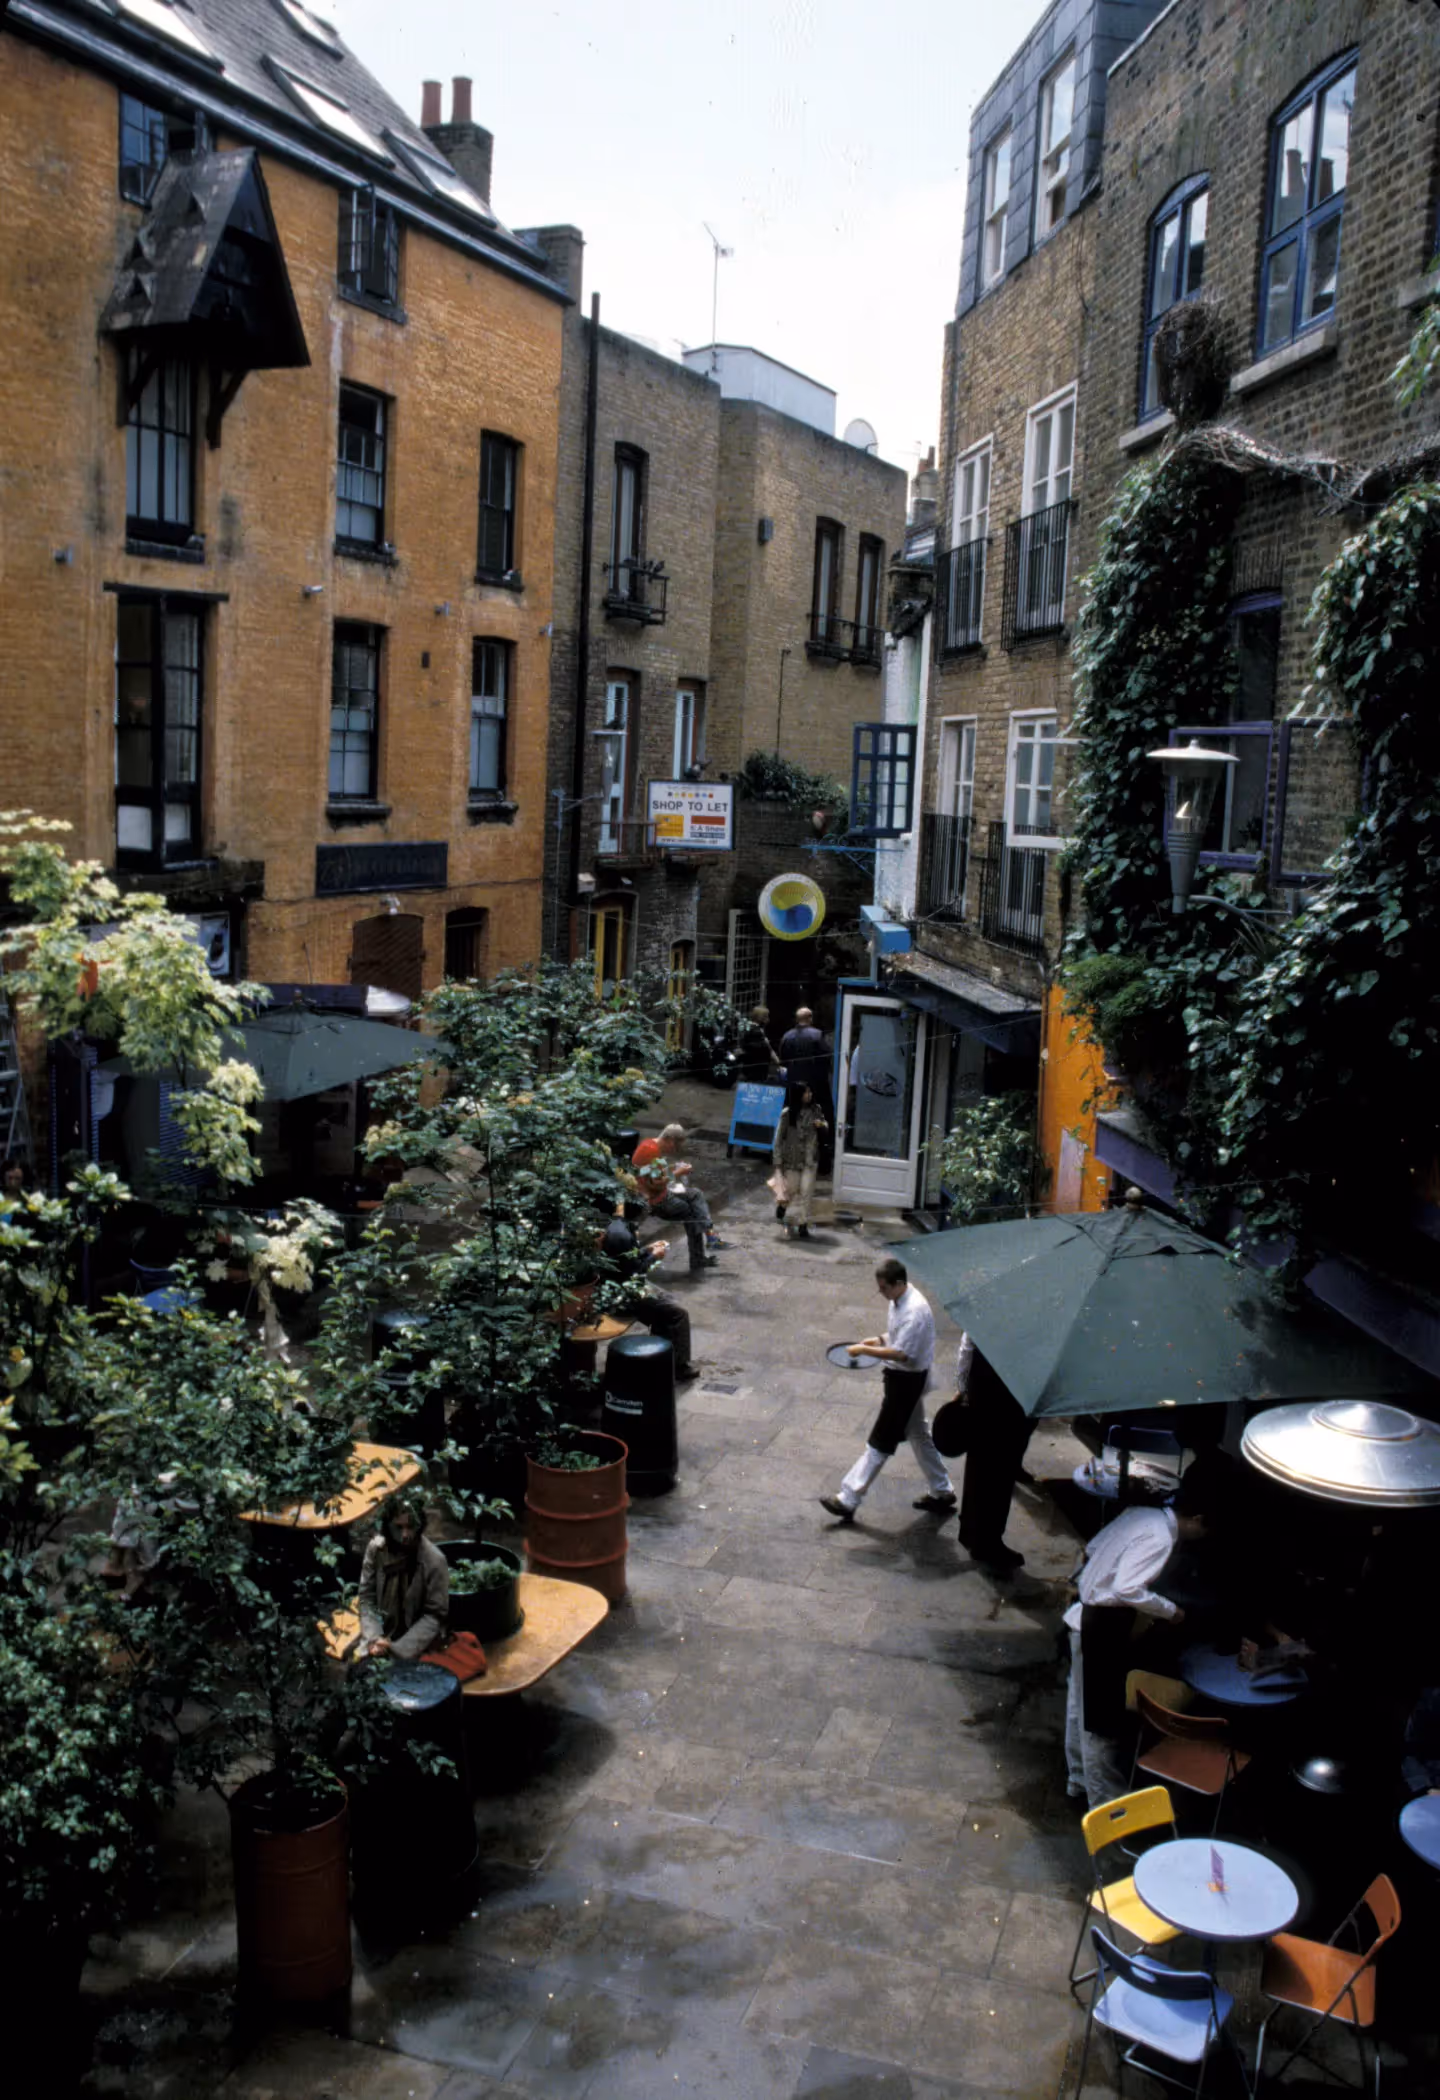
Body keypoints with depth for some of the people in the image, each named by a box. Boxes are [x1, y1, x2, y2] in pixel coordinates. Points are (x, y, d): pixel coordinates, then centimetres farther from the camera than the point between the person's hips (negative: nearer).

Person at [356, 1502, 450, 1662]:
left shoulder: (434, 1560, -20)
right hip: (383, 1631, 3)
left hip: (418, 1640, -3)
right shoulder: (376, 1548, -11)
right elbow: (367, 1597, -3)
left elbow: (435, 1616, -14)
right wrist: (374, 1638, -18)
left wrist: (398, 1649, -20)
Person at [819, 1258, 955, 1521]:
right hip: (902, 1376, 10)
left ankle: (848, 1500, 1)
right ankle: (941, 1493, 34)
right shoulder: (899, 1301, 2)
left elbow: (901, 1353, -30)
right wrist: (879, 1339, 2)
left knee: (880, 1441, -4)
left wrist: (864, 1350, -25)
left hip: (906, 1379, -10)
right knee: (918, 1435, 21)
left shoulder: (914, 1311, -28)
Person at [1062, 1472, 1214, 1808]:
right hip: (1103, 1625, -9)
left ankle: (1080, 1779, 37)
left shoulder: (1140, 1515, 5)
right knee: (1102, 1717, 4)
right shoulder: (1160, 1537, -21)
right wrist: (1169, 1610, -15)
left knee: (1082, 1705, 22)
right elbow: (1127, 1589, -28)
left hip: (1086, 1614, 9)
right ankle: (1105, 1800, 15)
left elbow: (1093, 1548, 13)